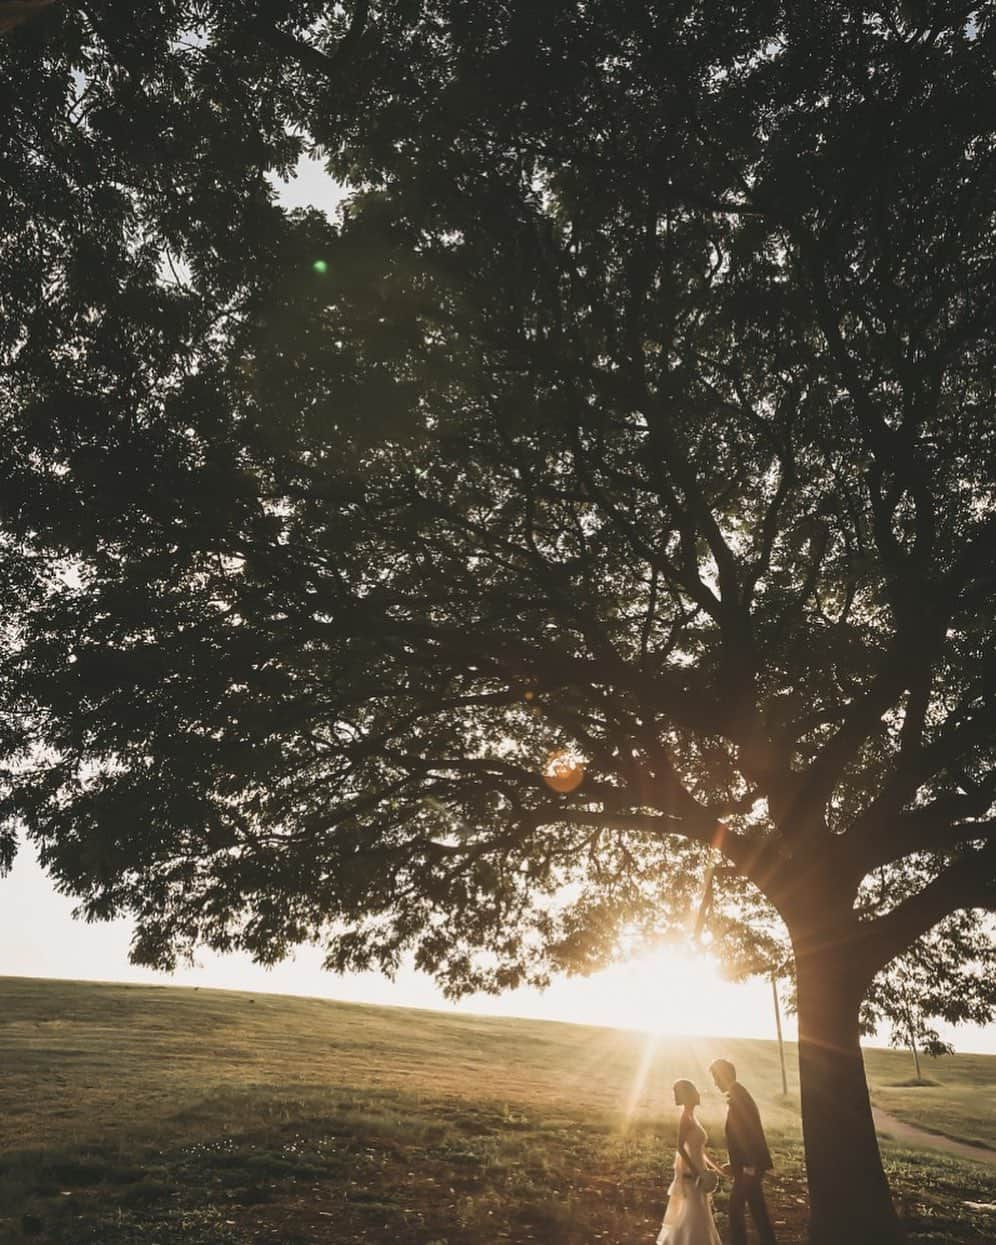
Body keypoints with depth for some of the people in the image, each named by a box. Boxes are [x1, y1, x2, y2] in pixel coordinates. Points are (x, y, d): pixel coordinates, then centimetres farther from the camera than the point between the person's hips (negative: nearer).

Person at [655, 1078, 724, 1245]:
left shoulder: (690, 1116, 12)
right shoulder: (686, 1116, -16)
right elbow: (680, 1146, -23)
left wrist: (711, 1166, 16)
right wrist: (694, 1171, -24)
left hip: (695, 1169, 9)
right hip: (689, 1171, -9)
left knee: (690, 1214, 13)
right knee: (693, 1214, -6)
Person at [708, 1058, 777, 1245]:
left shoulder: (738, 1097, -16)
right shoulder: (738, 1096, 12)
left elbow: (750, 1133, -23)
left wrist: (748, 1167, -23)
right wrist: (736, 1165, 18)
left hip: (750, 1166, -10)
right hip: (749, 1165, 10)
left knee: (735, 1208, -5)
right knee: (758, 1210, 14)